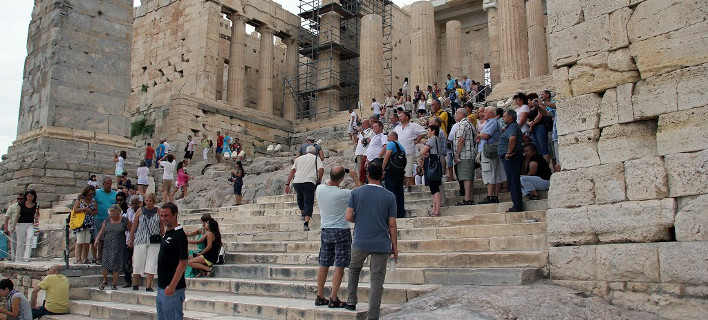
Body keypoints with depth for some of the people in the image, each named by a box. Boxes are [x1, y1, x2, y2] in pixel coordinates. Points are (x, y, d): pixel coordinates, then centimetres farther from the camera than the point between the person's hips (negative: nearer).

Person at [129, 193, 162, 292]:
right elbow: (134, 226, 9)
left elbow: (162, 227, 9)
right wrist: (131, 240, 8)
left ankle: (148, 285, 2)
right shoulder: (140, 211, 5)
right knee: (138, 262, 4)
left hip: (154, 242, 0)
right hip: (140, 240, 0)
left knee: (152, 263, -2)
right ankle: (135, 284, 20)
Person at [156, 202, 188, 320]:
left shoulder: (179, 235, -16)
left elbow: (183, 263, -21)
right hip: (161, 287, 9)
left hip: (172, 289, -9)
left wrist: (172, 286, -23)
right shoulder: (166, 233, 11)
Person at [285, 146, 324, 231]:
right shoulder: (316, 158, 14)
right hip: (309, 182, -3)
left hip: (297, 182, 3)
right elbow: (321, 169, -5)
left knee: (300, 198, 31)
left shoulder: (299, 158, 22)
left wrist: (287, 184, 9)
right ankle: (306, 224, -12)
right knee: (309, 203, 0)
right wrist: (319, 180, 9)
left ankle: (303, 214, 42)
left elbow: (292, 171, 12)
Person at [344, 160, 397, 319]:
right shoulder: (389, 196, -4)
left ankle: (351, 302, 28)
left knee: (354, 270, 27)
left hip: (360, 242, 1)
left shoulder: (356, 192, -3)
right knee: (377, 281, 5)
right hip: (381, 244, -1)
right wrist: (395, 247, 5)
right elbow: (392, 225, -3)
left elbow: (348, 217, -7)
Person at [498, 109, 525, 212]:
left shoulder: (512, 127, -13)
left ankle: (517, 206, -6)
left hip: (510, 158, -11)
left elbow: (512, 138, -33)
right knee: (514, 181, 12)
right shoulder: (513, 126, 21)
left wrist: (509, 152, -25)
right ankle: (518, 205, 17)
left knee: (513, 181, -8)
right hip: (511, 158, 11)